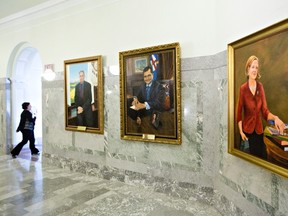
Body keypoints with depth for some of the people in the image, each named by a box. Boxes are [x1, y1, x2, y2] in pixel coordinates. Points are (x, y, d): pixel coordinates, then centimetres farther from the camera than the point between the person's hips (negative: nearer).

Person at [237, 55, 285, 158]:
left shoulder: (260, 86, 0)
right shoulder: (243, 88, -9)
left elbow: (265, 111, -1)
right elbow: (239, 112, -4)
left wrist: (275, 118, -21)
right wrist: (241, 131, -9)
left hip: (259, 130, 3)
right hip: (247, 131, -3)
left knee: (262, 157, 7)